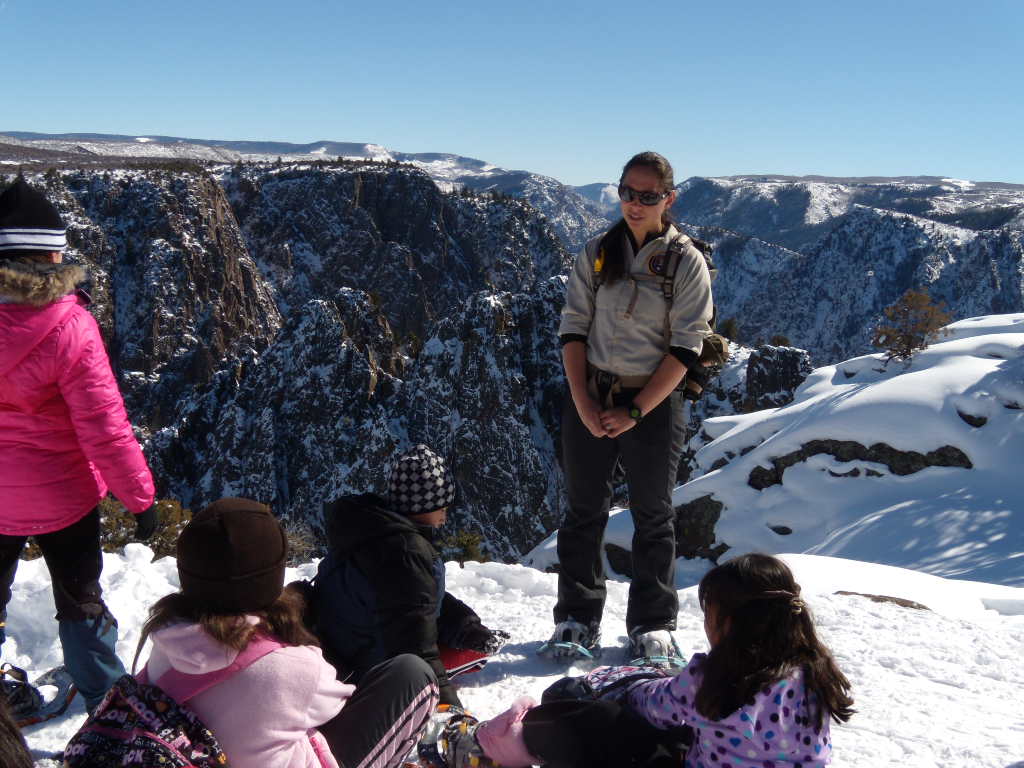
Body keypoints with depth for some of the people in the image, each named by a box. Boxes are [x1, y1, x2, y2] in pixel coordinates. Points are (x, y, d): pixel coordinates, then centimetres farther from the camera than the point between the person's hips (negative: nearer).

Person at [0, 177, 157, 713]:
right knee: (80, 602, 19)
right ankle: (104, 697, 37)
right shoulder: (68, 327, -25)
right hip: (60, 493, -3)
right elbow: (105, 428, -23)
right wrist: (140, 498, -12)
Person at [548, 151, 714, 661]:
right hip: (589, 400, 3)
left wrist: (634, 411, -14)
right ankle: (577, 620, 20)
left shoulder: (686, 263, -4)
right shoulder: (596, 254, 5)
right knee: (584, 512, 8)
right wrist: (583, 402, -10)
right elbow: (572, 329, 2)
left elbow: (685, 348, -9)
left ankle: (653, 625, 21)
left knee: (652, 516, 8)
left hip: (654, 403, -2)